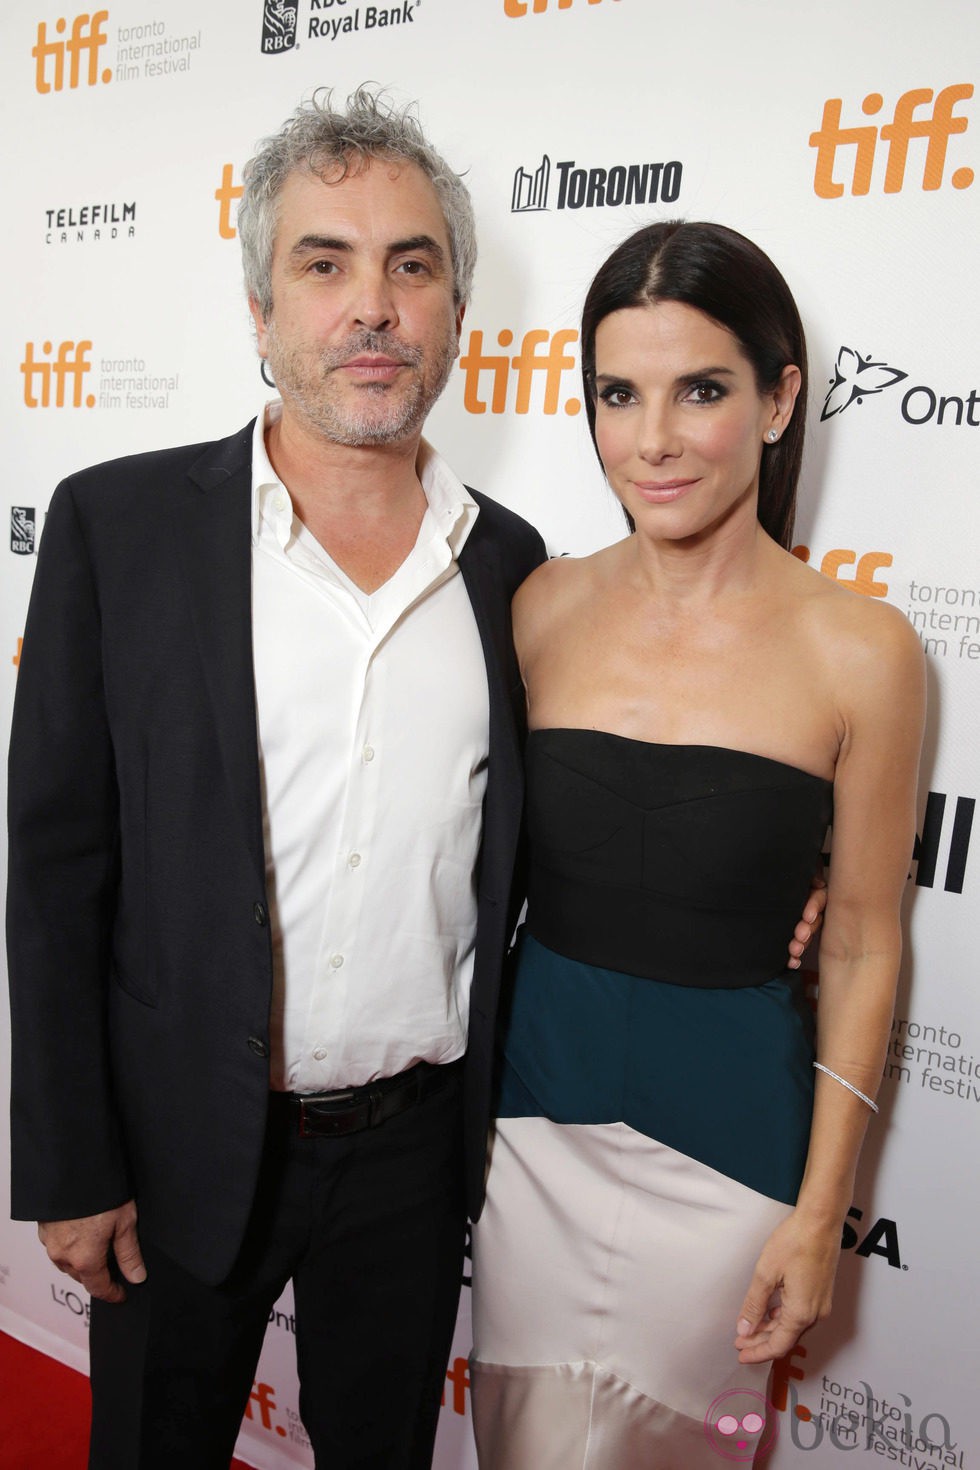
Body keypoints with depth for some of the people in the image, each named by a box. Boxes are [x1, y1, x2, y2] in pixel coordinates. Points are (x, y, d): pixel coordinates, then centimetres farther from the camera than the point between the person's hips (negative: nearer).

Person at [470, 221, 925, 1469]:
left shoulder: (858, 649, -12)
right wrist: (458, 1088, 5)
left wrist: (820, 1213, -3)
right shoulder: (546, 605, -3)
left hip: (720, 1127, -2)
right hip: (533, 1095, 3)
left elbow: (860, 947, -5)